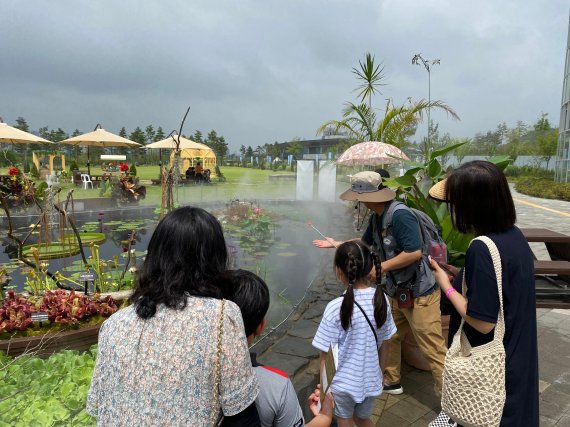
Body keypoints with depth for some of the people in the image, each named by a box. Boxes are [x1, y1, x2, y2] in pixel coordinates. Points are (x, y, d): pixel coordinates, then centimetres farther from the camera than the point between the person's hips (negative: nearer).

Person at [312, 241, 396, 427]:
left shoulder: (336, 308, -25)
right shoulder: (382, 300, -12)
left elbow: (326, 355, -17)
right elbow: (384, 346, 1)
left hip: (343, 384, -4)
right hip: (371, 381, 4)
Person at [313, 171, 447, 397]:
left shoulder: (400, 215, -23)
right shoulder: (376, 218, 6)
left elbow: (414, 252, -28)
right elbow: (364, 242, 24)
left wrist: (380, 267, -20)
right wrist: (335, 244, 29)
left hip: (419, 293, -9)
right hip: (397, 291, 10)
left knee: (433, 350, -3)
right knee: (389, 337, 20)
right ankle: (391, 381, 39)